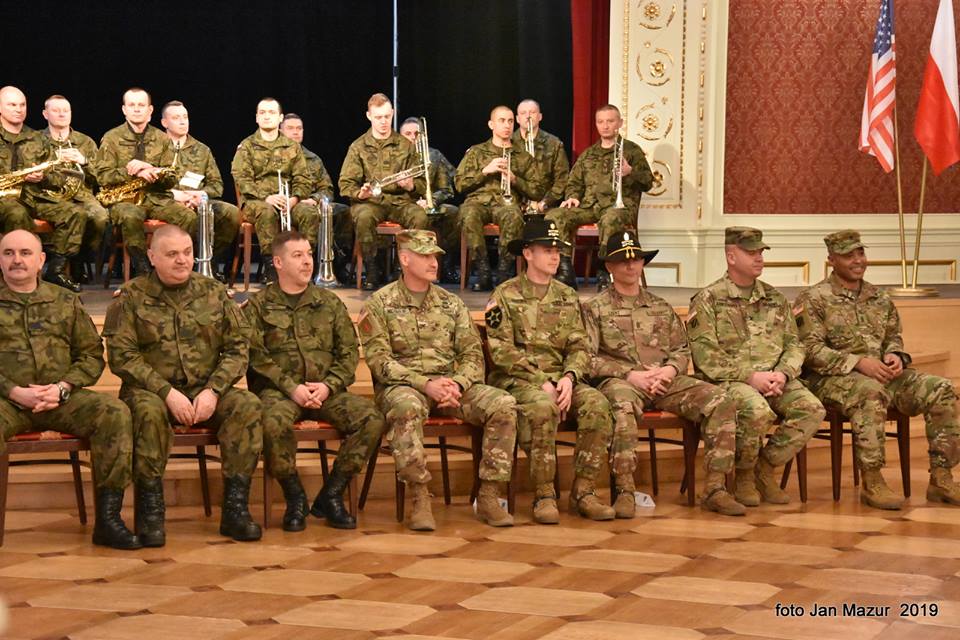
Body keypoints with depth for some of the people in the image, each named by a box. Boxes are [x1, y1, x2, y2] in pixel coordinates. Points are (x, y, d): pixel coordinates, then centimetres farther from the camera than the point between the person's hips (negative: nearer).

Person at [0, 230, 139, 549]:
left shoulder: (66, 303, 17)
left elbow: (92, 355, 13)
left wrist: (63, 388, -5)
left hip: (60, 399, 2)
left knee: (115, 412, -25)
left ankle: (108, 518, -22)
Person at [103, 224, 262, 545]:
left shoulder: (215, 293, 9)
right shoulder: (131, 297, 1)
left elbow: (238, 348, 5)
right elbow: (121, 356, -8)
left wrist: (213, 391, -12)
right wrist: (167, 392, -18)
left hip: (206, 389, 3)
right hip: (151, 389, -3)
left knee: (247, 405, -26)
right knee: (149, 411, -37)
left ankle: (235, 508, -22)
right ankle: (150, 510, -25)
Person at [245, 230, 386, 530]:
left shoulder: (329, 303, 17)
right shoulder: (259, 305, 7)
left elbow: (349, 352, 12)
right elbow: (256, 356, -4)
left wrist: (328, 385, -6)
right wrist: (291, 387, -16)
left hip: (325, 390, 3)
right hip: (278, 389, -3)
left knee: (372, 418, -23)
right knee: (274, 422, -38)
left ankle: (331, 495, -8)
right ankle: (295, 497, -13)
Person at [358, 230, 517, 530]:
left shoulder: (451, 303, 15)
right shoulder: (380, 304, 3)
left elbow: (473, 354, 10)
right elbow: (378, 360, -7)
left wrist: (458, 384, -13)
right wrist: (425, 384, -20)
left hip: (451, 384, 4)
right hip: (402, 385, -4)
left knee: (503, 404, -21)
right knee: (406, 406, -41)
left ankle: (489, 496, -16)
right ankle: (420, 499, -33)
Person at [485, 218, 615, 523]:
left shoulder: (568, 297, 18)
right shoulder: (505, 296, 2)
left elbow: (580, 346, 10)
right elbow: (502, 352, -7)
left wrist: (569, 378, -11)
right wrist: (541, 383, -16)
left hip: (560, 379, 5)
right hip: (517, 380, -4)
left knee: (596, 403, -26)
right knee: (542, 406, -38)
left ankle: (583, 492, -19)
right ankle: (544, 496, -28)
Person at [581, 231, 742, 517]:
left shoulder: (661, 307, 24)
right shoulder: (595, 308, 10)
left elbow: (682, 350, 20)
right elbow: (588, 358, -1)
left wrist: (670, 369, -4)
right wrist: (629, 374, -13)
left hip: (666, 380, 4)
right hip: (619, 380, -4)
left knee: (720, 402, -20)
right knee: (623, 407, -42)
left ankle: (715, 488, -20)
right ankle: (625, 491, -35)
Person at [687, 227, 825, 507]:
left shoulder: (775, 299, 17)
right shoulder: (708, 300, -1)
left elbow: (794, 344, 15)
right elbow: (705, 355, -10)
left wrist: (783, 373, -7)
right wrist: (750, 376, -17)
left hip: (774, 380, 5)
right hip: (728, 380, -5)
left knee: (812, 409, -21)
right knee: (758, 410, -36)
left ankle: (765, 466, -2)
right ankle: (744, 475, -8)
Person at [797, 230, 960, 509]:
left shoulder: (880, 298, 17)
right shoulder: (814, 299, -2)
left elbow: (894, 337, 24)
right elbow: (810, 350, -11)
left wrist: (895, 356, -2)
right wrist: (858, 363, -22)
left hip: (881, 374, 6)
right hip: (830, 379, -6)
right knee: (870, 392, -40)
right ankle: (871, 483, -34)